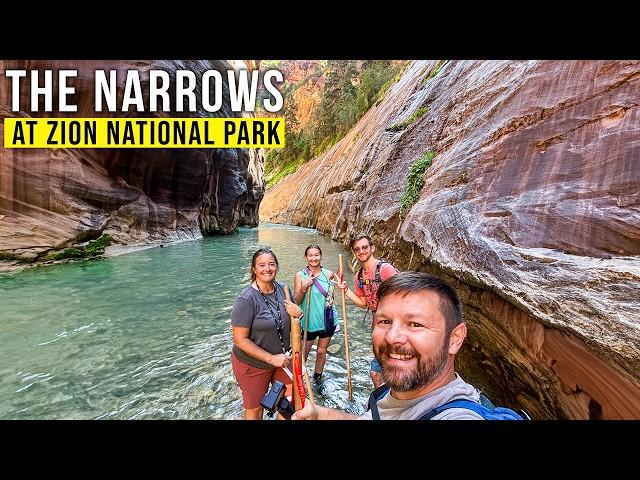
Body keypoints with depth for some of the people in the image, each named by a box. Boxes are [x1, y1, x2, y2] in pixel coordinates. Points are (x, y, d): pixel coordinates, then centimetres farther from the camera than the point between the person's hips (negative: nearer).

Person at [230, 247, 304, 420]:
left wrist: (298, 312, -17)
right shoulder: (246, 299, -26)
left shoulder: (283, 289, -7)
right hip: (252, 364, -5)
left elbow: (290, 321, 7)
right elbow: (240, 340, -24)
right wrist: (271, 358, -22)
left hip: (281, 357, 6)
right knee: (255, 408, 18)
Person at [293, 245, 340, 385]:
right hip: (309, 321, -2)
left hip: (327, 320, 2)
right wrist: (303, 289, -26)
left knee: (321, 352, 19)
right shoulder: (300, 275, -11)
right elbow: (296, 302, -10)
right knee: (303, 354, 13)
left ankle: (317, 378, 43)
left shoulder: (328, 273, -6)